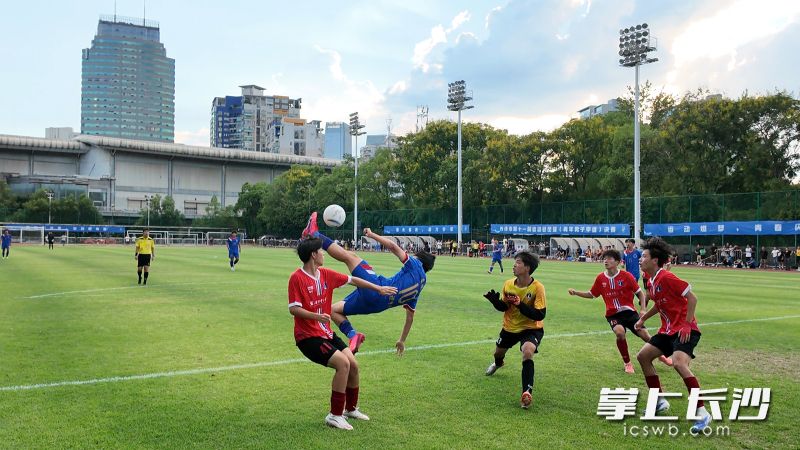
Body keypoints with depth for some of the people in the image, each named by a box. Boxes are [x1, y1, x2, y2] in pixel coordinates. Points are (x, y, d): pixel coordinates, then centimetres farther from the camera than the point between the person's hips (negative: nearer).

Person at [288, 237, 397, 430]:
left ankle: (351, 408, 26)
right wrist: (316, 316, -35)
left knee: (353, 364, 2)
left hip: (326, 333, 7)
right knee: (343, 363, -21)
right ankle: (335, 415, -7)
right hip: (308, 336, -7)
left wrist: (379, 288, 16)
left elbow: (352, 280, 14)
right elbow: (293, 309, -20)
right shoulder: (297, 278, -15)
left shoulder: (326, 274, 5)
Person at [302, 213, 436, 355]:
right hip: (377, 305, 8)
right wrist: (402, 341, 35)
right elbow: (410, 317, 28)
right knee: (334, 309, 18)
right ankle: (353, 335, -1)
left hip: (377, 288, -7)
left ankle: (315, 235, 9)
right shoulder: (418, 289, 27)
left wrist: (372, 234, 4)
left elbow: (393, 246, -6)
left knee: (349, 256, -1)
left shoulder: (416, 266, 8)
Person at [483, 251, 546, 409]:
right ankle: (498, 364, 65)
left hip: (531, 329, -5)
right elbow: (503, 307, -1)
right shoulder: (508, 284, -13)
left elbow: (540, 315, -28)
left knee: (527, 352, -34)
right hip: (510, 327, 5)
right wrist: (495, 300, -21)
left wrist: (520, 304, -37)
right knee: (498, 352, 24)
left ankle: (527, 392, -23)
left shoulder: (537, 287, -25)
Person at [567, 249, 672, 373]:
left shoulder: (626, 276, -7)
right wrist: (575, 292, 1)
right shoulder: (600, 278, 0)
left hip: (629, 311, -1)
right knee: (620, 332, -28)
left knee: (644, 334, -9)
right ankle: (627, 363, -6)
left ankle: (660, 355, 26)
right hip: (612, 314, 1)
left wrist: (643, 309, -8)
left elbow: (640, 292, 1)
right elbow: (592, 294, 13)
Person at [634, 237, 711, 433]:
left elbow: (692, 298, -18)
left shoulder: (666, 277, -18)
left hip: (685, 330, -10)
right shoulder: (651, 282, 10)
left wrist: (687, 325, -21)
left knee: (678, 363, -30)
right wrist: (643, 318, 25)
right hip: (668, 330, 10)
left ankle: (702, 412, -20)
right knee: (643, 356, 10)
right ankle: (660, 401, 21)